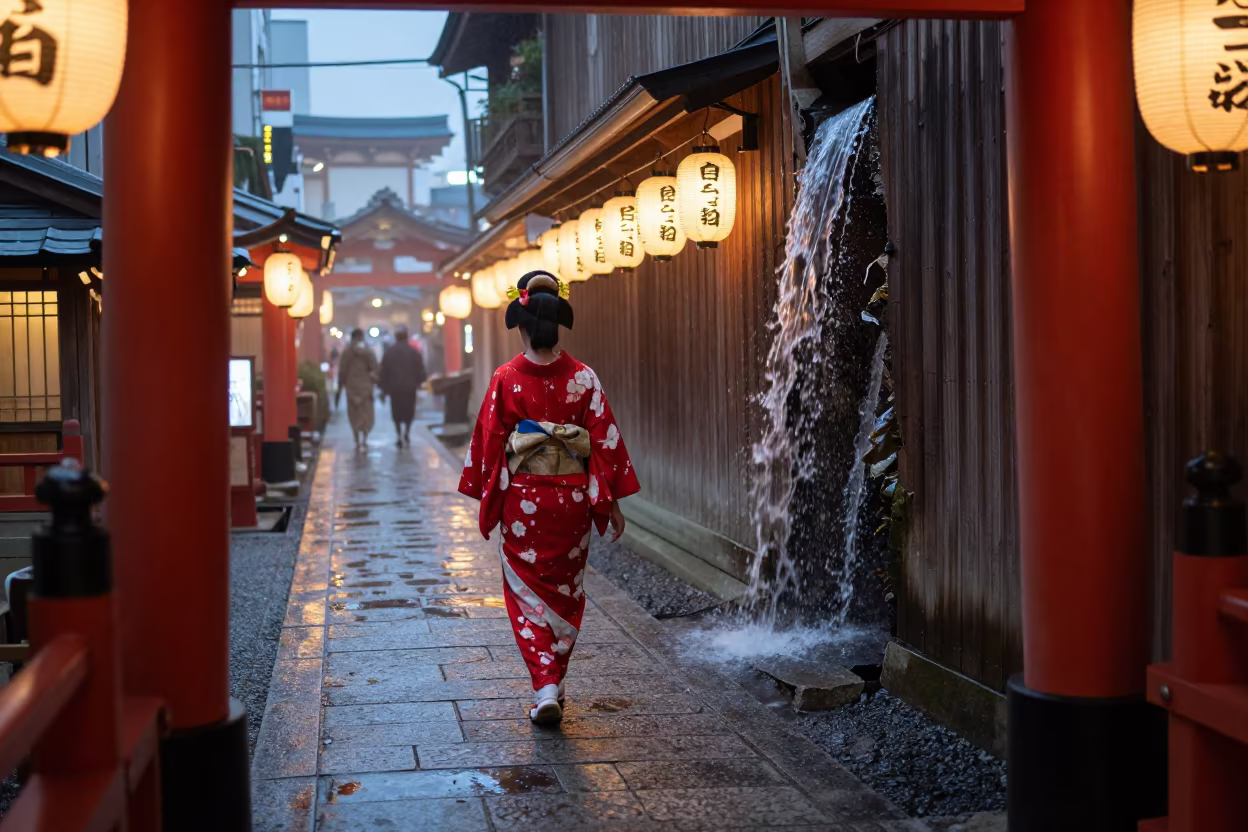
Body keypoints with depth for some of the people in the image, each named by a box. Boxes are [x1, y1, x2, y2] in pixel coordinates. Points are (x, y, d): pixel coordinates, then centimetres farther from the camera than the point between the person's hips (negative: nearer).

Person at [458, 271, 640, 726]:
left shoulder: (506, 380, -8)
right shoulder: (583, 378, -6)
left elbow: (489, 443, -4)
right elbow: (605, 440, -4)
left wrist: (487, 500, 7)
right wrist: (612, 501, 3)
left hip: (522, 500, -1)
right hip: (572, 498, 2)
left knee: (527, 593, 9)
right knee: (566, 593, 17)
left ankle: (545, 688, -3)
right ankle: (555, 683, 25)